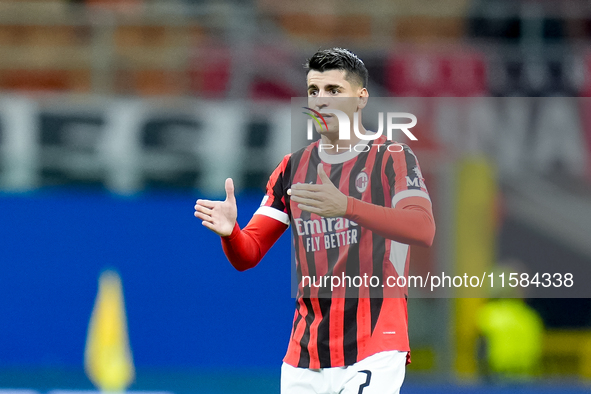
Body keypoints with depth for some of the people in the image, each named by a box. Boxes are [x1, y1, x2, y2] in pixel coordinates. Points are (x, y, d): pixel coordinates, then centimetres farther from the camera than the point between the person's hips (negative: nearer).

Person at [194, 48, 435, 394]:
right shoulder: (293, 167, 14)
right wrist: (229, 232, -14)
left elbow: (423, 230, -20)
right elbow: (247, 255, 11)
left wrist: (346, 207, -34)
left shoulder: (391, 158, -1)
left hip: (375, 353, -5)